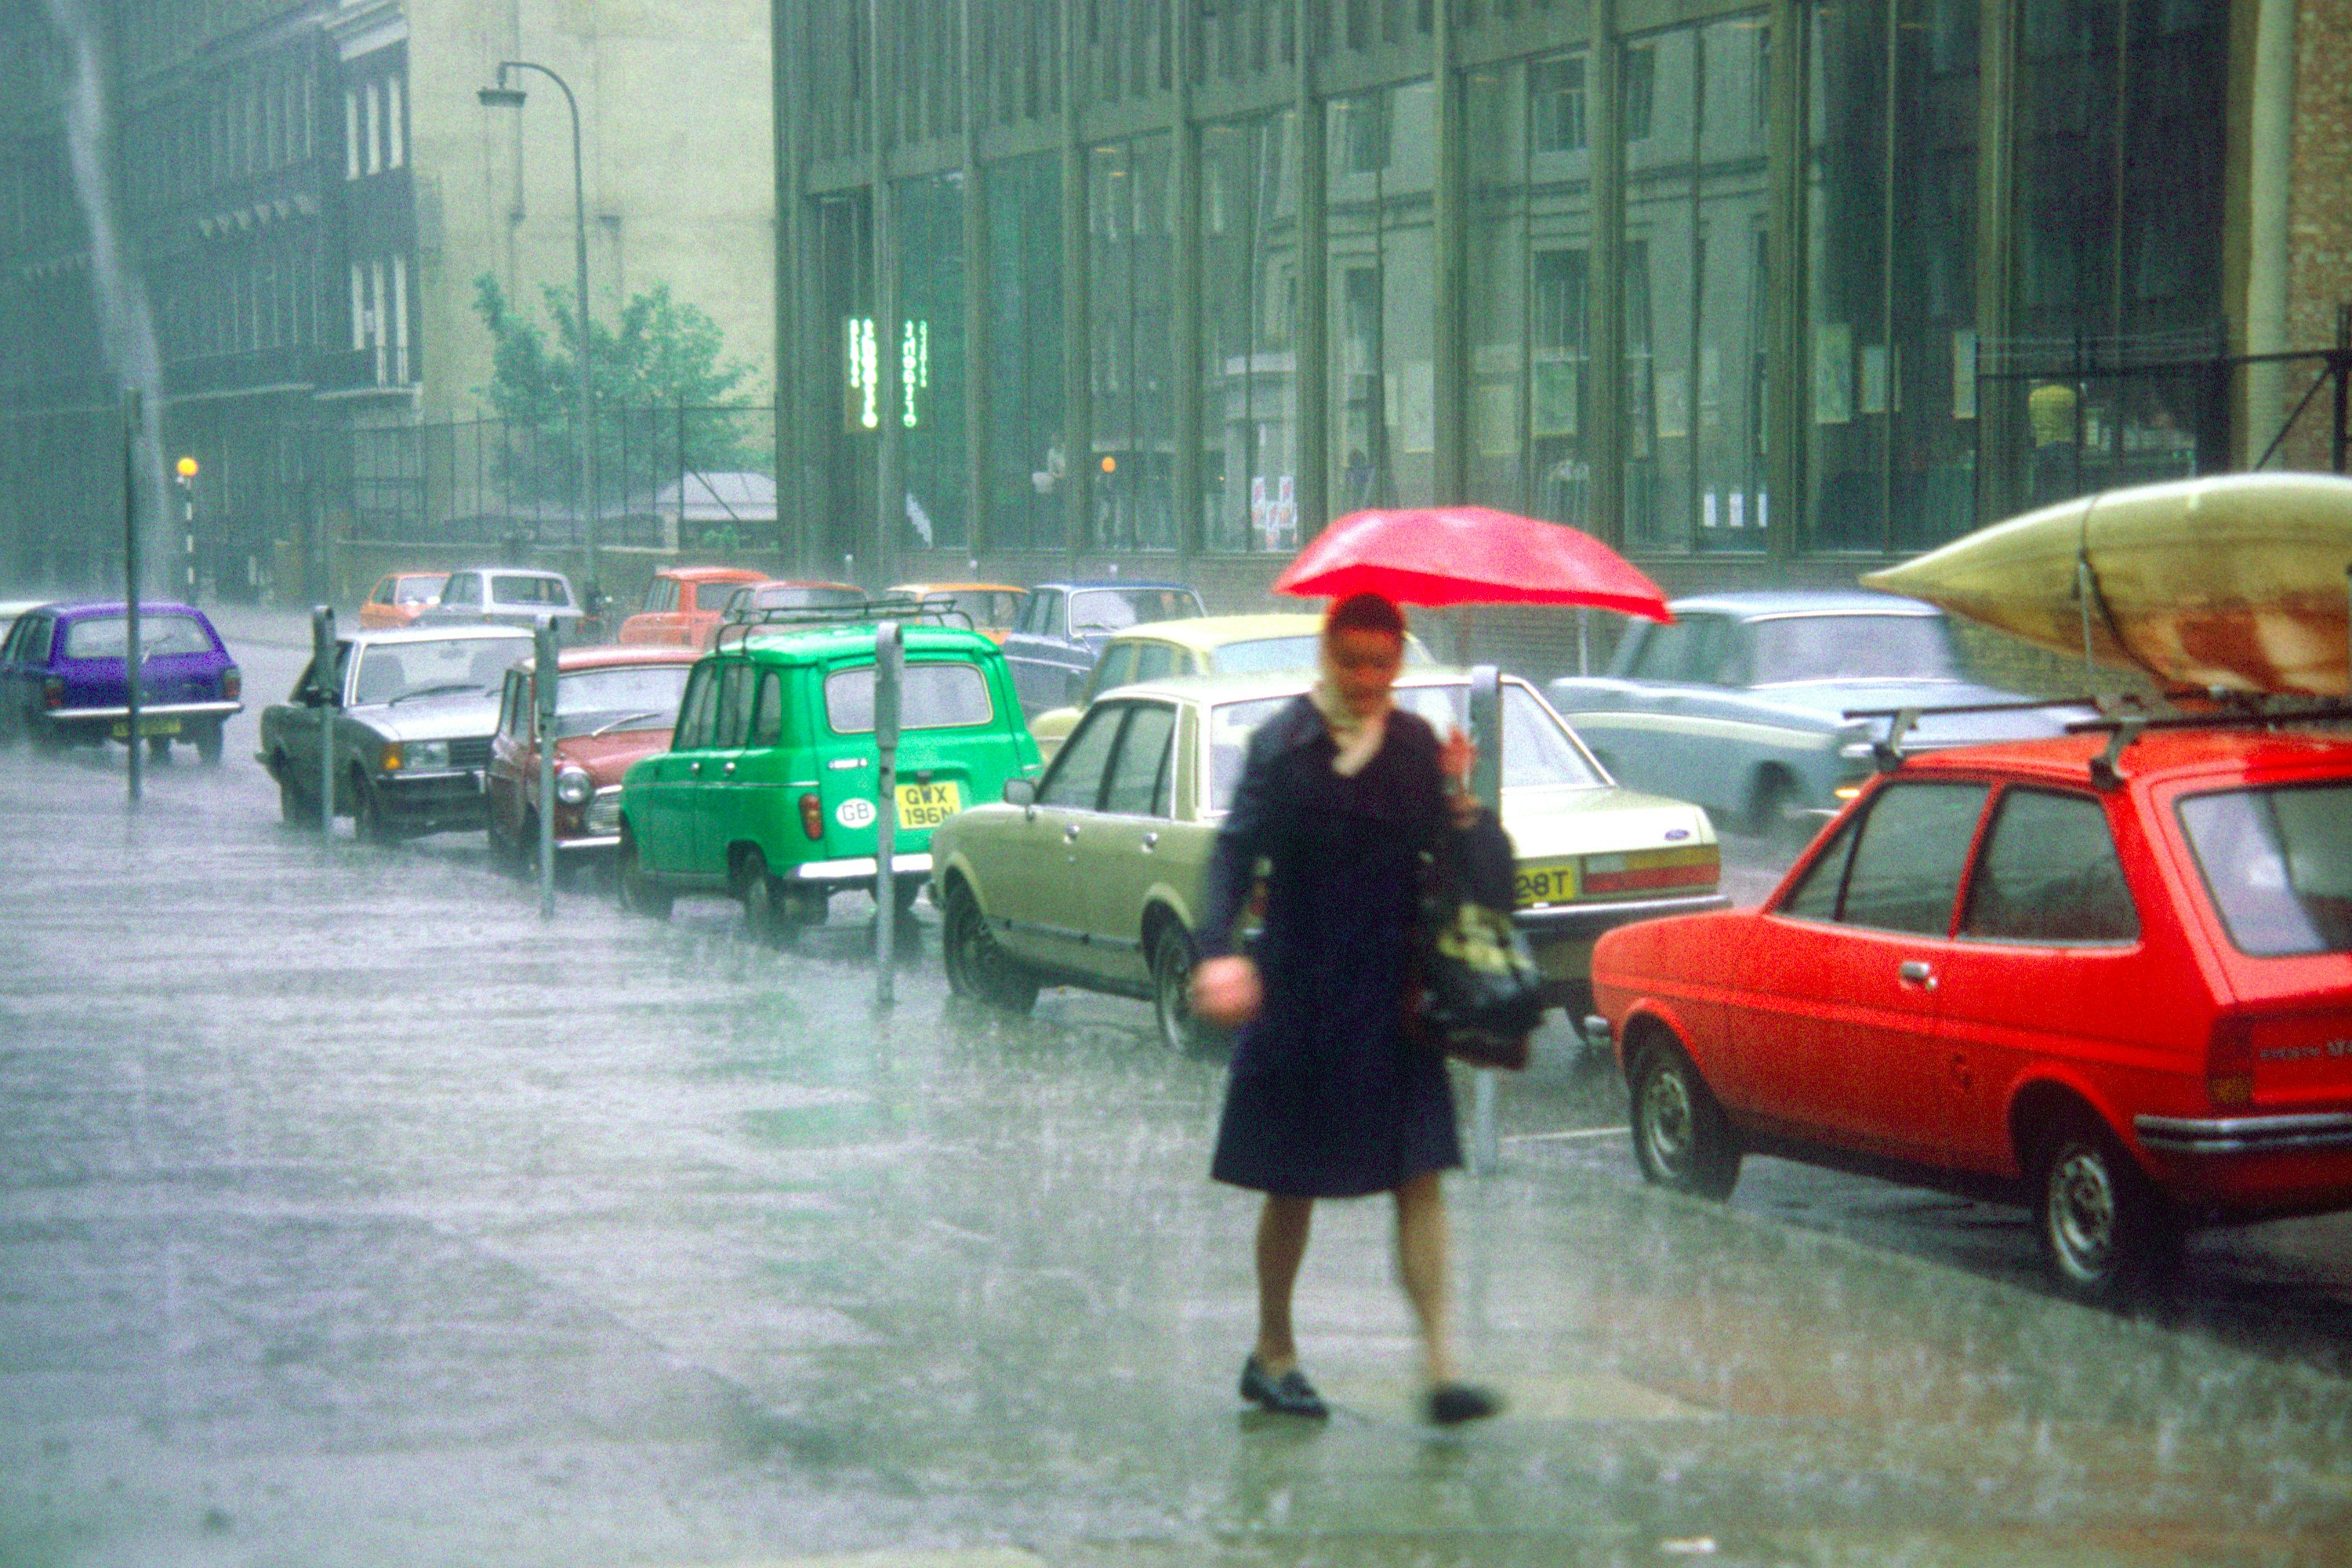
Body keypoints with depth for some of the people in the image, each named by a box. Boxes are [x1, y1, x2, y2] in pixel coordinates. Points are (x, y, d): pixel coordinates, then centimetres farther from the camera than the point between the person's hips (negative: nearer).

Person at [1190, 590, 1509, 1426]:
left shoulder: (1416, 746, 7)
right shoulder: (1284, 744, -5)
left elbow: (1462, 861, 6)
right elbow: (1236, 853, -13)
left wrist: (1460, 803, -14)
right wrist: (1216, 949, -28)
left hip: (1392, 996, 3)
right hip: (1300, 996, -3)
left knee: (1420, 1178, -5)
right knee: (1292, 1184, 7)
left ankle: (1440, 1365, -9)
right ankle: (1273, 1352, 23)